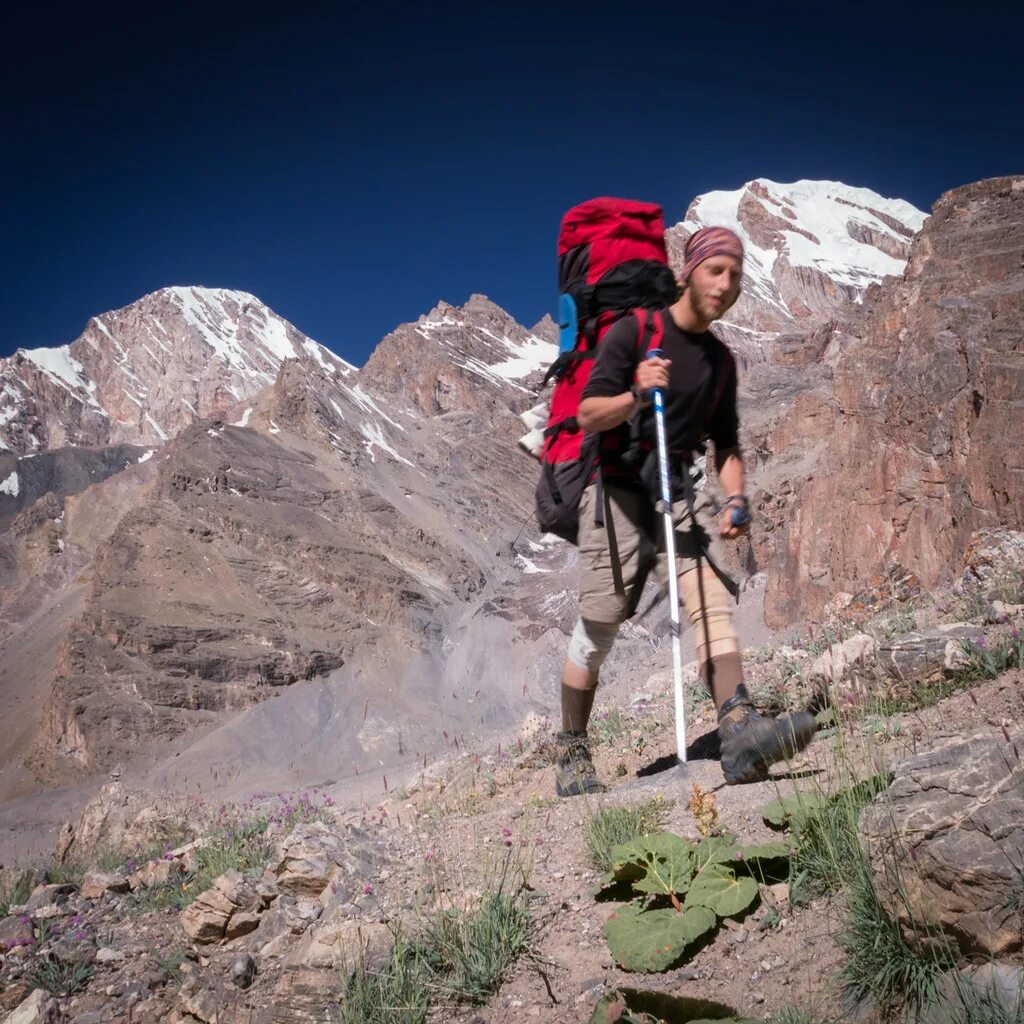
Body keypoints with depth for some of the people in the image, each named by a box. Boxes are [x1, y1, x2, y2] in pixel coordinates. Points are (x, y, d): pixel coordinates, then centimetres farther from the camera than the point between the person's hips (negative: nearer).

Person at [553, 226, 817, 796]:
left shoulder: (721, 361, 14)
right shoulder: (635, 331, -3)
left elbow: (727, 444, 19)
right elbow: (587, 416, -9)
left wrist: (735, 498, 0)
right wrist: (635, 396, -29)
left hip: (681, 493, 5)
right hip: (619, 491, -4)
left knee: (714, 600, -19)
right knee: (598, 629, -1)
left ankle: (740, 733, -31)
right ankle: (572, 755, 14)